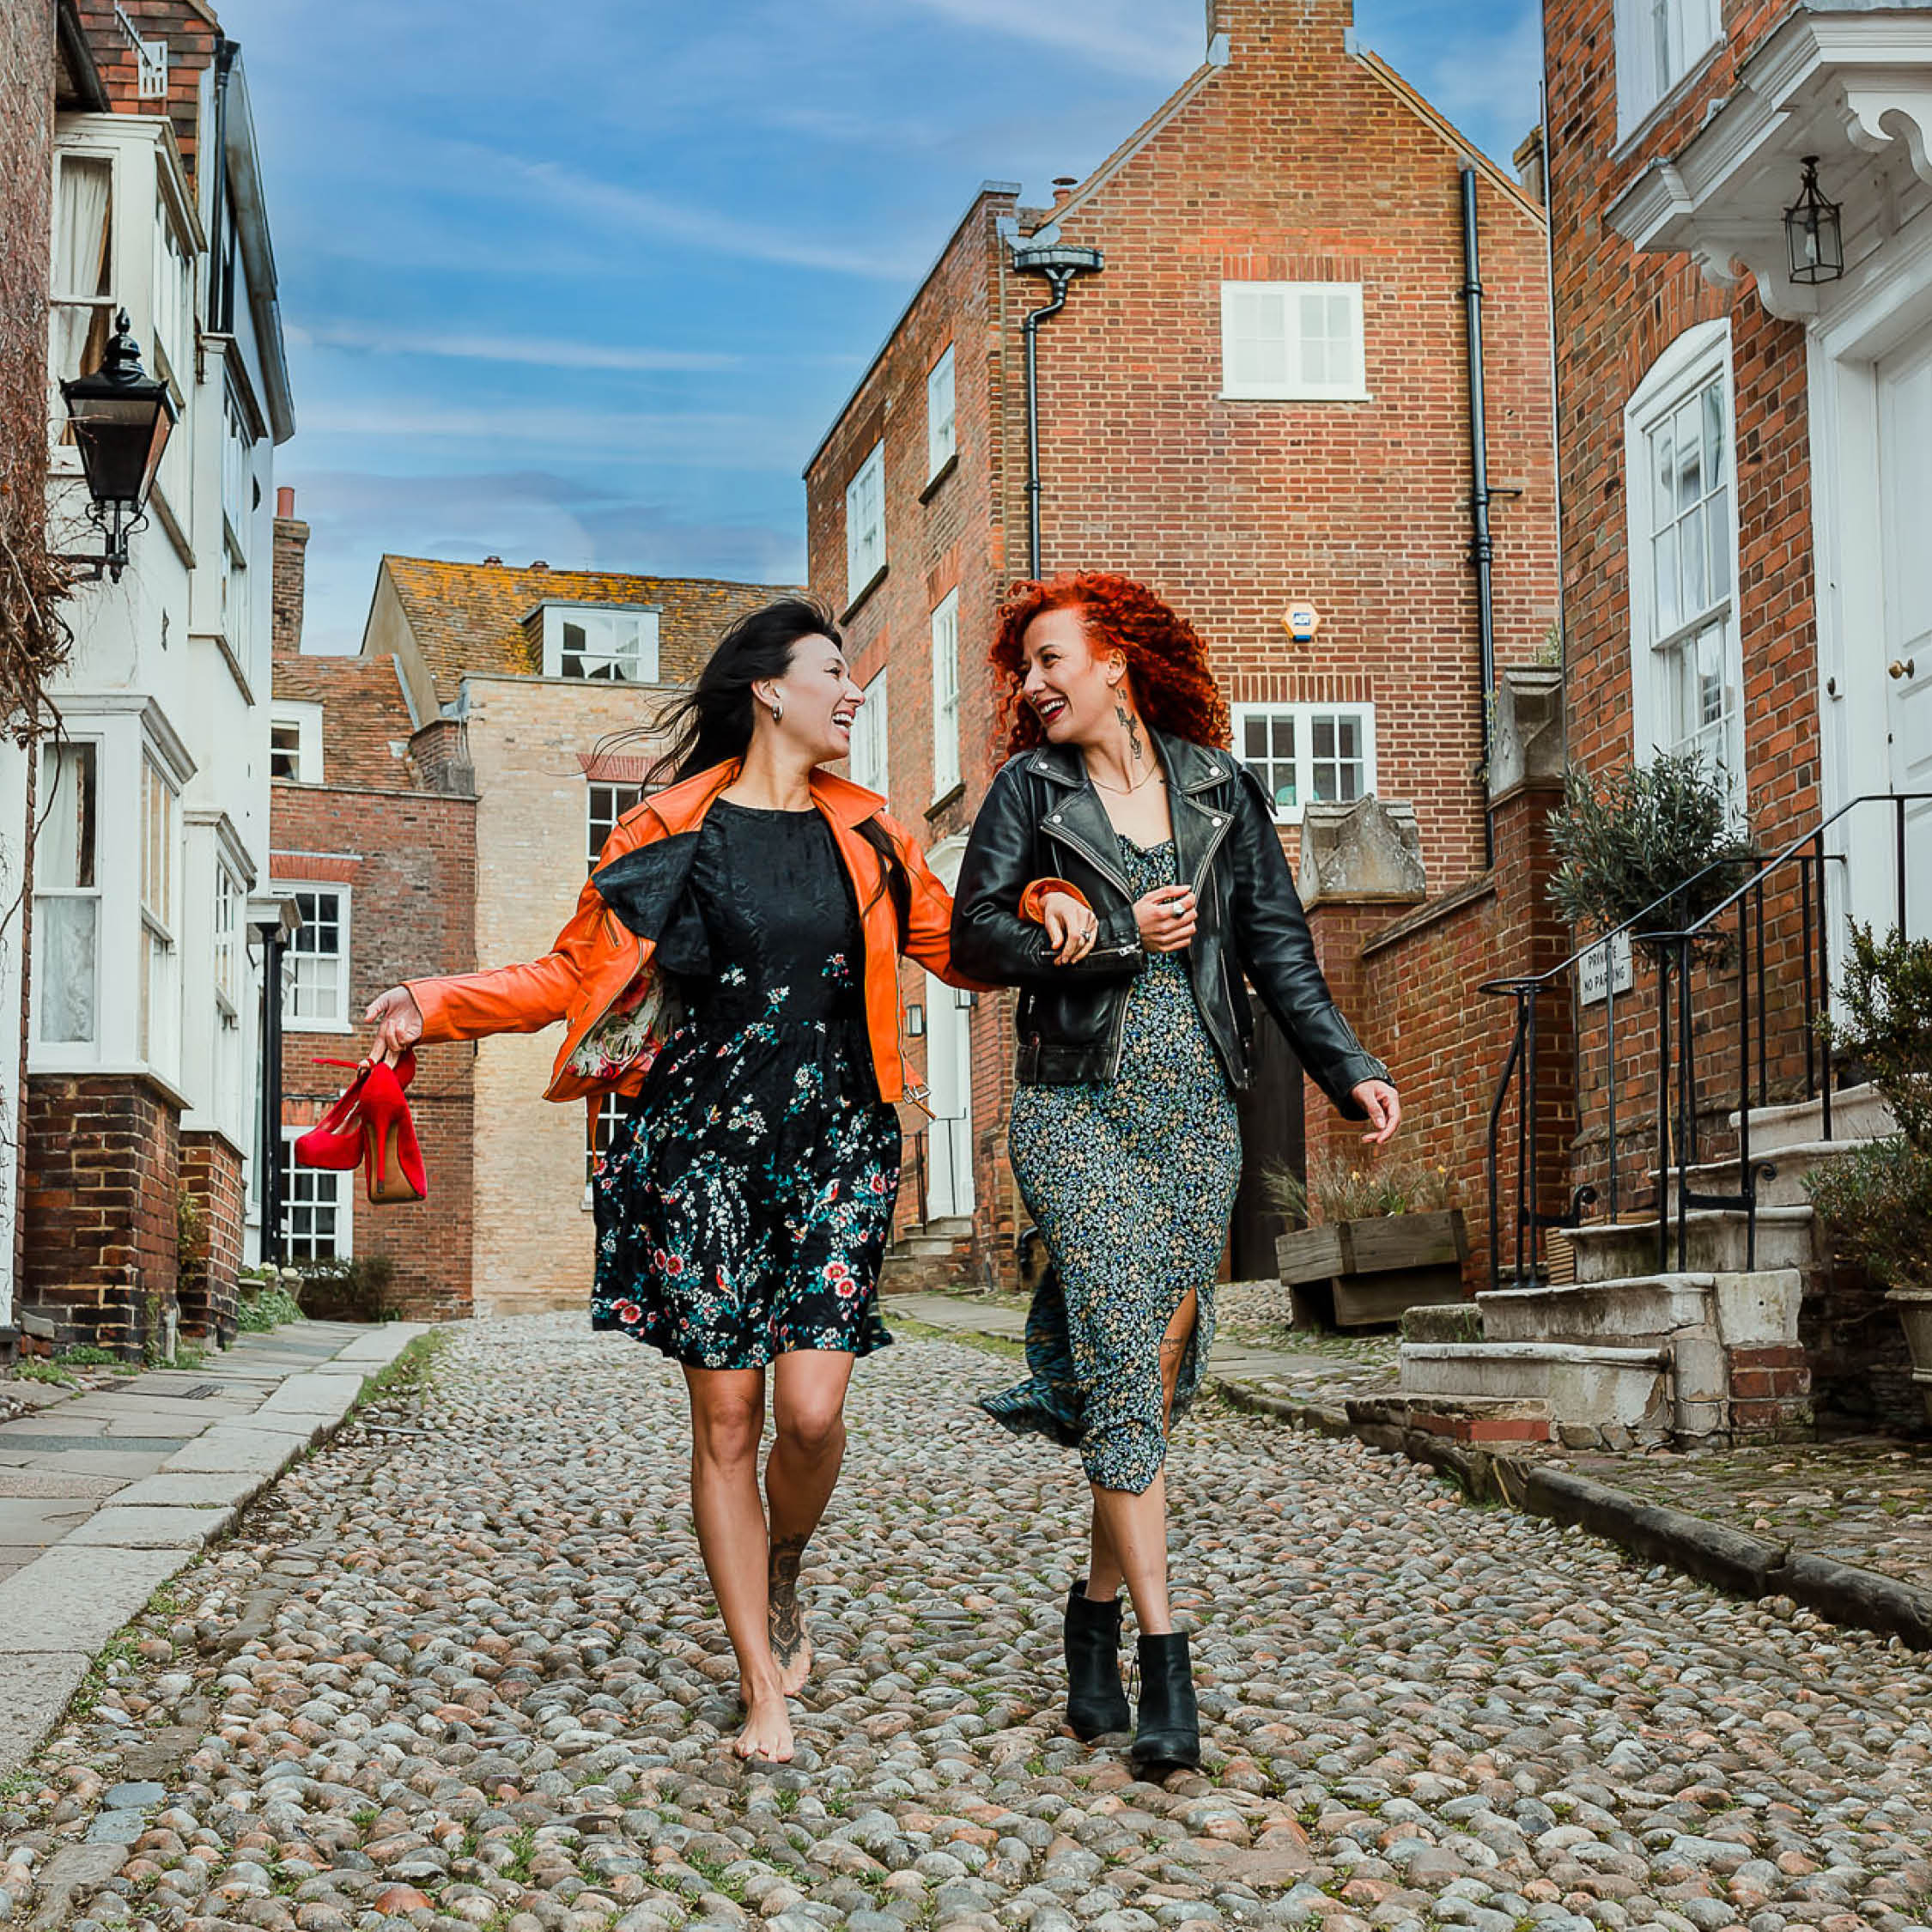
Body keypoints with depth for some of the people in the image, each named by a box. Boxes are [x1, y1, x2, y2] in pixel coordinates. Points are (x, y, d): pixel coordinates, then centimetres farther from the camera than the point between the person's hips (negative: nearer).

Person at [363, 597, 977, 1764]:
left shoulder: (867, 835, 12)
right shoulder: (672, 830, 3)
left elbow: (963, 950, 16)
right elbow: (575, 973, 4)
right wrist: (437, 1004, -8)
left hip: (836, 1150, 2)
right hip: (702, 1148, -2)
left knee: (812, 1409, -9)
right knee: (726, 1417, -1)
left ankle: (783, 1584, 24)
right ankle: (765, 1689, 10)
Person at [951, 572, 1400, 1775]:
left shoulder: (1219, 789, 9)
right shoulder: (1031, 788, 4)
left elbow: (1279, 943, 8)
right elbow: (975, 931, -4)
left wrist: (1349, 1067, -1)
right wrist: (1122, 940, -11)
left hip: (1198, 1110, 3)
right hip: (1078, 1106, -3)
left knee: (1162, 1366, 4)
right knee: (1123, 1361, -12)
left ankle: (1097, 1607, 22)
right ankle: (1165, 1661, -11)